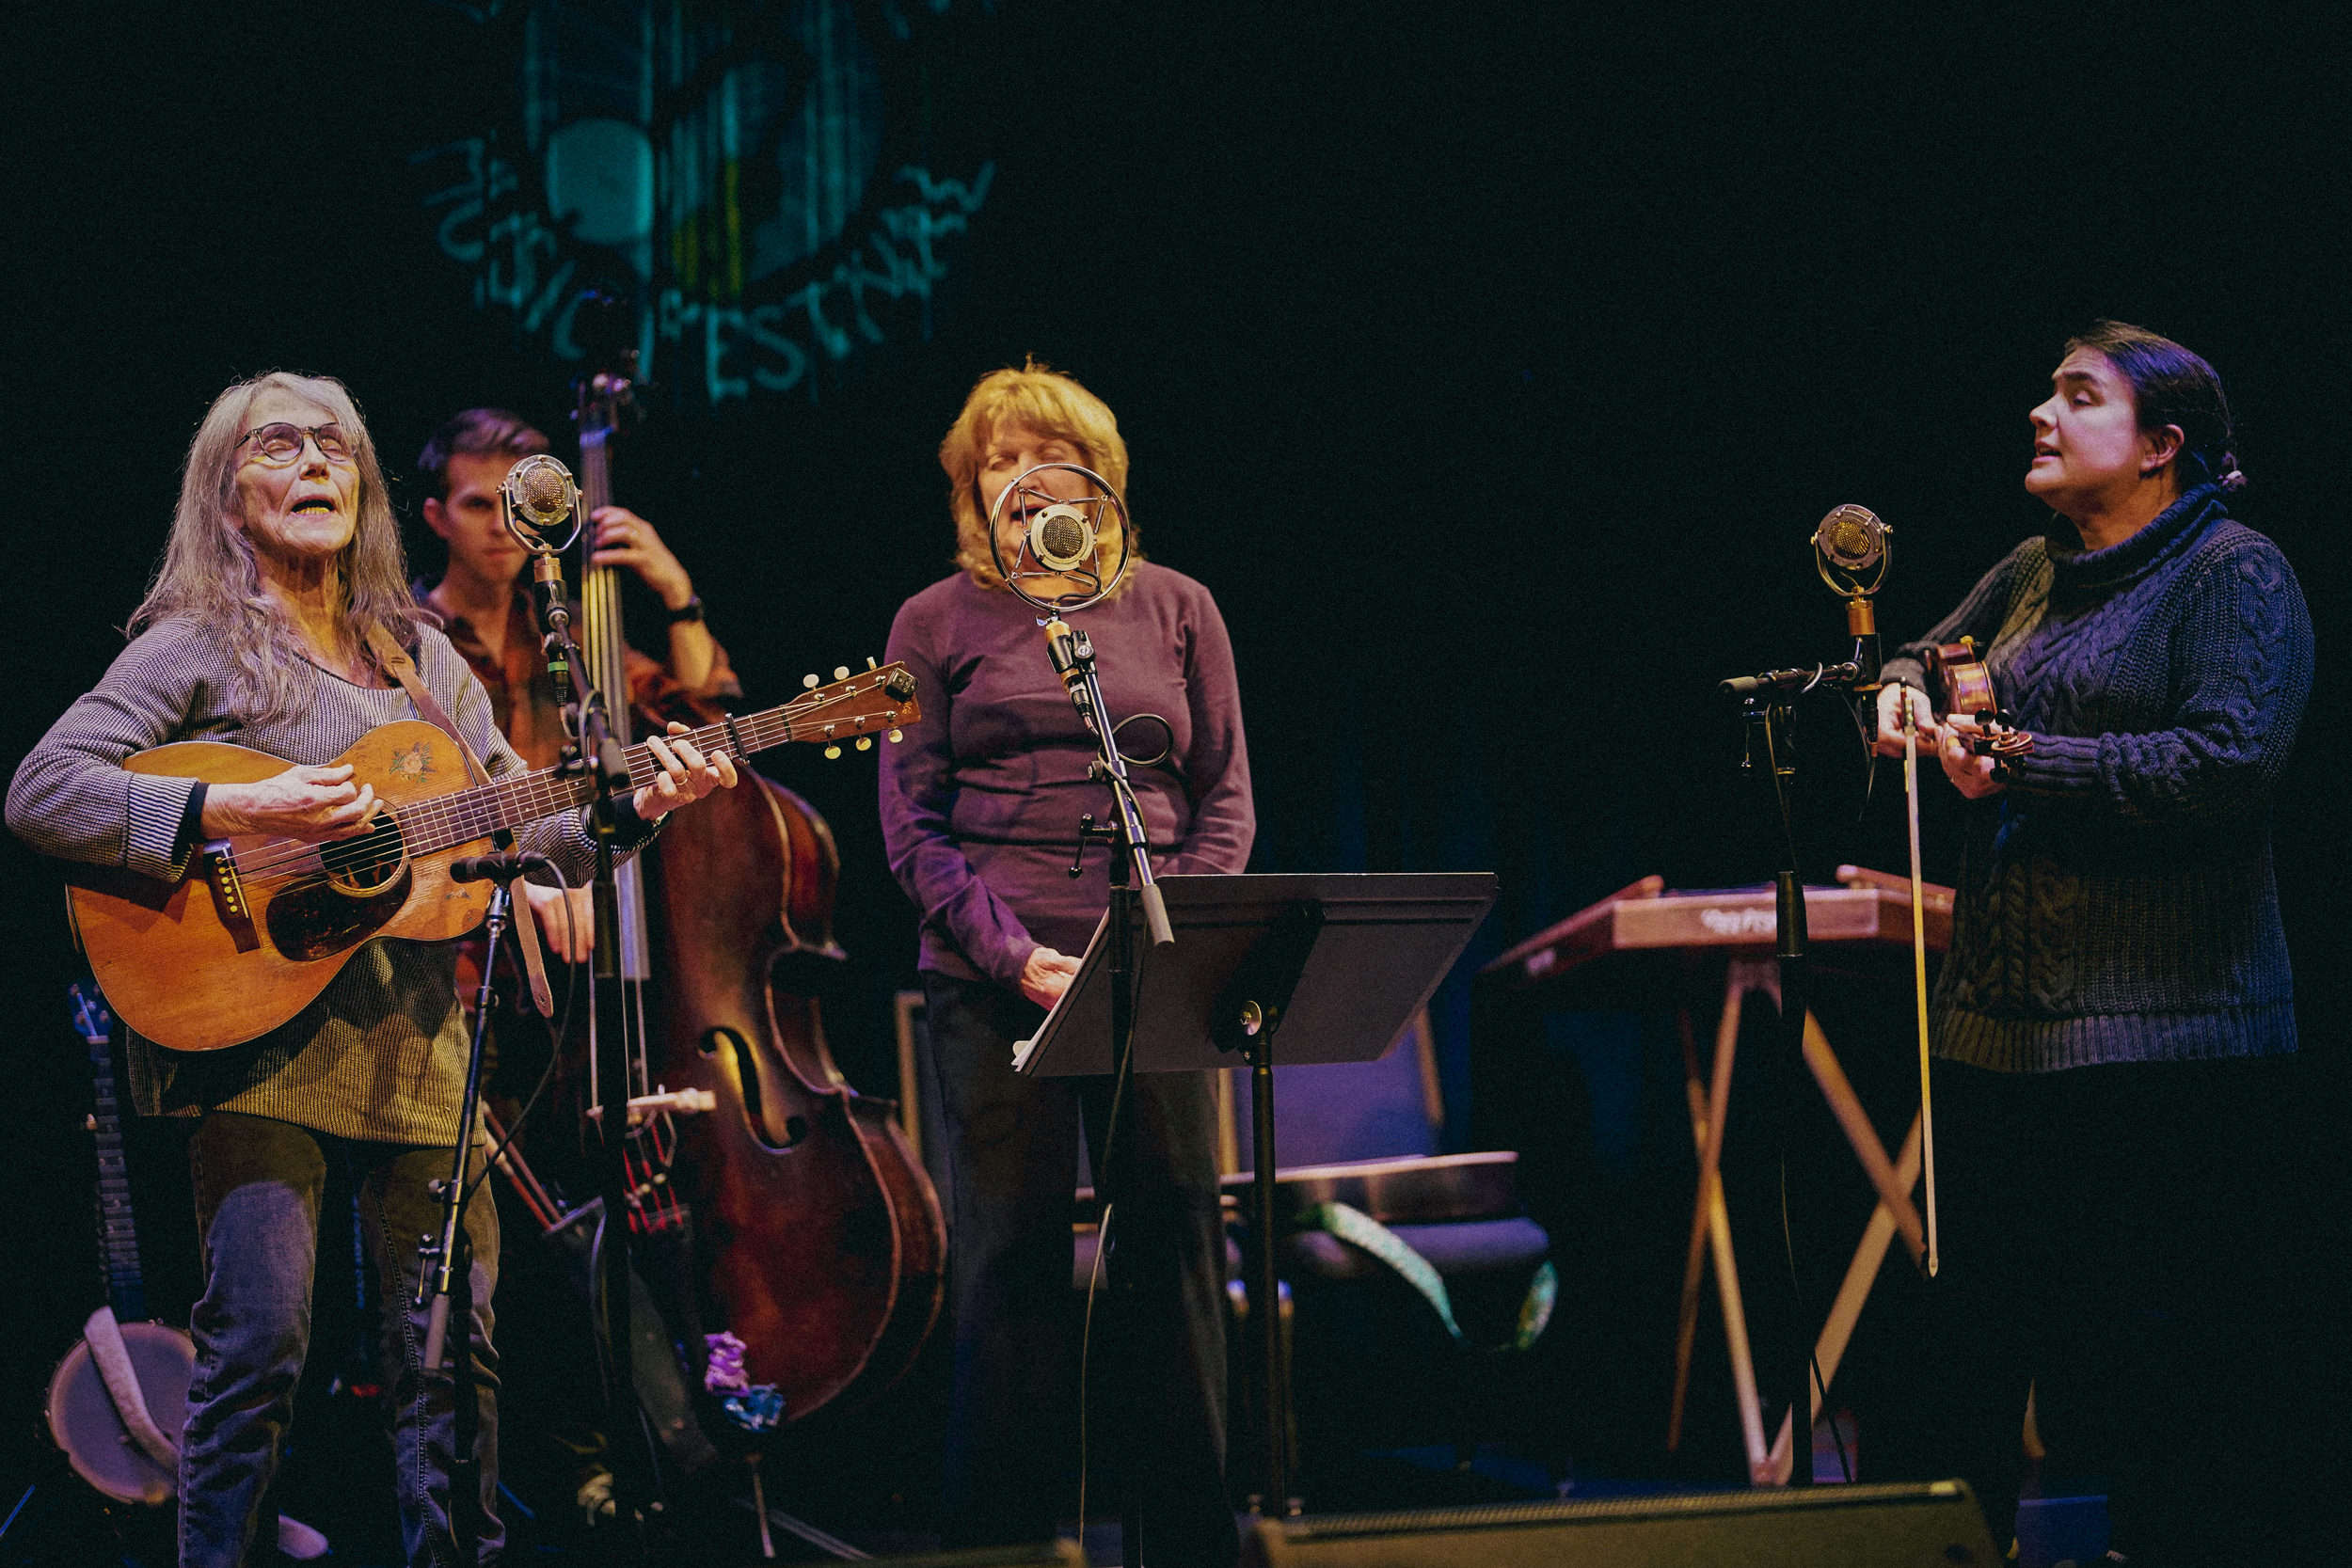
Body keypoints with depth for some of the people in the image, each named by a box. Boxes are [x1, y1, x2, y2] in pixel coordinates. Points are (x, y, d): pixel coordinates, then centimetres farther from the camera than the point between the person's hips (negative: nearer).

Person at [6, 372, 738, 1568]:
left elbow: (522, 831, 17)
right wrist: (235, 813, -20)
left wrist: (634, 805, -2)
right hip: (256, 1035, -5)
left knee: (454, 1345, 5)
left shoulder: (422, 659, 18)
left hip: (415, 1040, 6)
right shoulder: (196, 649, 0)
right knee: (257, 1335, -14)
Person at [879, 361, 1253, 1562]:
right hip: (994, 986, -1)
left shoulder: (1174, 609, 13)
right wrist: (1015, 954, -11)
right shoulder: (937, 624, 8)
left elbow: (1224, 797, 11)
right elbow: (914, 824, 3)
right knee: (1009, 1269, -2)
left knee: (1177, 1255, 1)